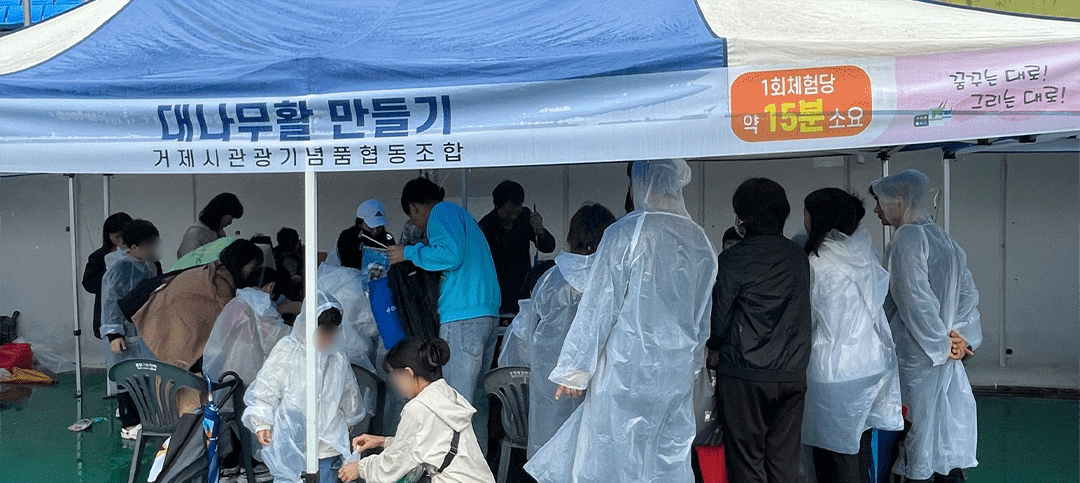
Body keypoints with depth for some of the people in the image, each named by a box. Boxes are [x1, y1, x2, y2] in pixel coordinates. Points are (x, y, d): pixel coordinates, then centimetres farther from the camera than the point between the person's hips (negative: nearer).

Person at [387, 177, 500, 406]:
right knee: (475, 392, 10)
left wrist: (409, 253, -4)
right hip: (489, 313, 10)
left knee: (456, 401, -11)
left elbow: (451, 255, -16)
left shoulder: (441, 212, -1)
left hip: (462, 315, -10)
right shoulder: (461, 214, 27)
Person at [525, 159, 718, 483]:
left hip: (625, 368, -6)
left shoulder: (625, 233, -10)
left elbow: (598, 306, -10)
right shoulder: (699, 241, 8)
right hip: (678, 372, 6)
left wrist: (574, 369, -4)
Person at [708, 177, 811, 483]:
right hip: (792, 374, 5)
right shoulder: (799, 256, 8)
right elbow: (800, 315, 14)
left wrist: (715, 345, 16)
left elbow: (718, 319, -4)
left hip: (744, 377, -5)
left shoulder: (733, 259, -8)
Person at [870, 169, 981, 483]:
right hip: (946, 361, 8)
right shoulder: (943, 238, 14)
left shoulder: (907, 239, -12)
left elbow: (916, 301, -17)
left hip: (917, 358, -8)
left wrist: (941, 345, -9)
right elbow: (969, 292, 12)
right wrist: (962, 336, 3)